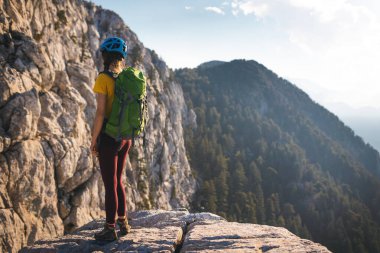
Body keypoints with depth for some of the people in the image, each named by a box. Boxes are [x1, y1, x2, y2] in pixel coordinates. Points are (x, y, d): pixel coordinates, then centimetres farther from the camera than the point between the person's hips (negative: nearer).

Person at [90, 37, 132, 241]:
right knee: (117, 180, 20)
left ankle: (110, 230, 16)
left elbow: (100, 113, -18)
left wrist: (93, 140, -9)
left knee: (110, 184, 3)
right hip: (125, 137, 7)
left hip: (109, 137, -7)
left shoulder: (103, 79, -14)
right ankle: (123, 223, 29)